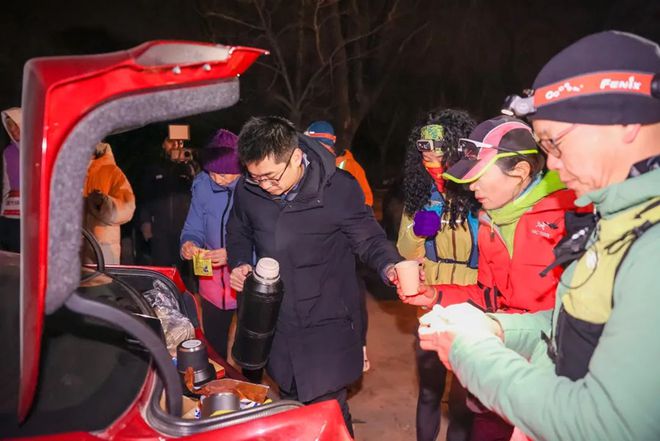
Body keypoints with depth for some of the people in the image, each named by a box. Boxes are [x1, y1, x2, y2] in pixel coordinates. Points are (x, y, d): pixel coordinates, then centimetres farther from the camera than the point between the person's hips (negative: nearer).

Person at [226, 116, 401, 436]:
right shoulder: (248, 190, -5)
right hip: (277, 323, 4)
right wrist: (240, 264, -4)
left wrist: (391, 267, -27)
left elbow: (369, 239, -7)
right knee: (289, 404, 23)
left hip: (327, 326, -4)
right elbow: (239, 234, 14)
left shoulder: (338, 188, -16)